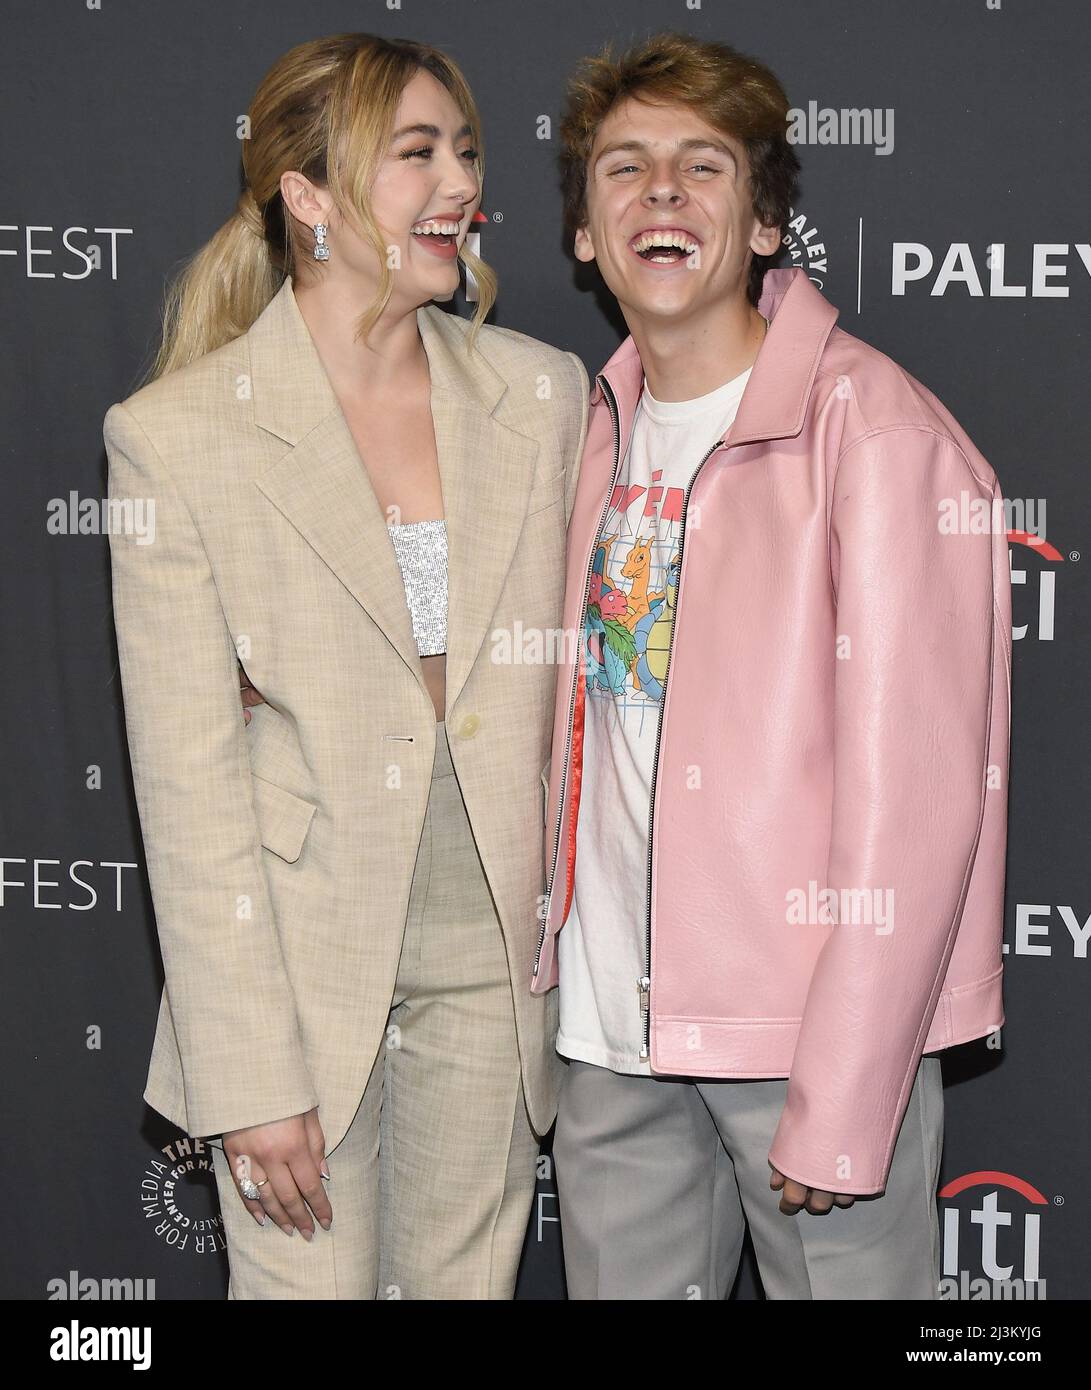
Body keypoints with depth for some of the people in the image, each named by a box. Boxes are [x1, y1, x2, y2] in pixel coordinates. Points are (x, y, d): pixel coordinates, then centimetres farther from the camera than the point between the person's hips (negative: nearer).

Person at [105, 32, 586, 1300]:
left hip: (496, 959, 3)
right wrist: (250, 1075, -13)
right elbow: (187, 776, -11)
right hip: (303, 957, -3)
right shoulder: (177, 436, -10)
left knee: (469, 1281, 16)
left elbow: (576, 682, 8)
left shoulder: (541, 396, 1)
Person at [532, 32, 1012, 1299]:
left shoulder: (874, 430, -13)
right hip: (611, 1017, 6)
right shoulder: (601, 426, 9)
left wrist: (842, 1108, -18)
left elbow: (915, 796, -16)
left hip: (809, 1024, -6)